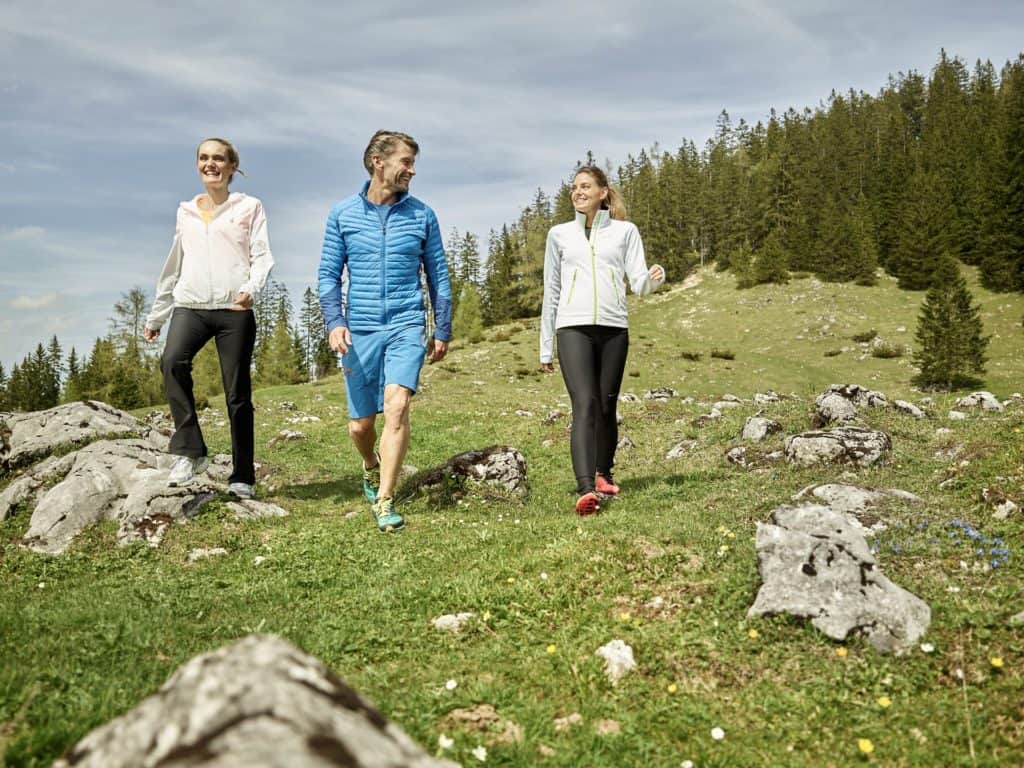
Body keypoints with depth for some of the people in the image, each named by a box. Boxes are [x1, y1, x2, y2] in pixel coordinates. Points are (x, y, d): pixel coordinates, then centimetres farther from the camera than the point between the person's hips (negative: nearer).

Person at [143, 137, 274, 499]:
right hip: (190, 305, 3)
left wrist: (250, 287, -21)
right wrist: (156, 316, 26)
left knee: (237, 394, -4)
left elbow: (262, 255, 1)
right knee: (173, 361, -28)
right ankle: (190, 452, -22)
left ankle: (242, 476, 6)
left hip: (234, 308, -2)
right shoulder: (186, 212, 21)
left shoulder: (249, 207, 10)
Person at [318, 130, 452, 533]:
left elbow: (438, 276, 10)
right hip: (360, 330, 1)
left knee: (396, 404, -23)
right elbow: (329, 274, 4)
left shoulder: (422, 215, 5)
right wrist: (334, 321, -11)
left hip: (406, 326, -1)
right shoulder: (342, 213, 4)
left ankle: (384, 500, -16)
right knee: (359, 424, 8)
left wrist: (443, 331, 10)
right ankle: (372, 467, 41)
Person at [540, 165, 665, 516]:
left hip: (613, 328, 1)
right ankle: (585, 489, -25)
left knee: (606, 407, 8)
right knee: (584, 405, -16)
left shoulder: (625, 231, 11)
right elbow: (551, 291, 16)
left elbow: (639, 283, 3)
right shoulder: (559, 234, 14)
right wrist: (545, 346, 14)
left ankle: (603, 473, 29)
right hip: (573, 328, -1)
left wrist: (654, 277, -22)